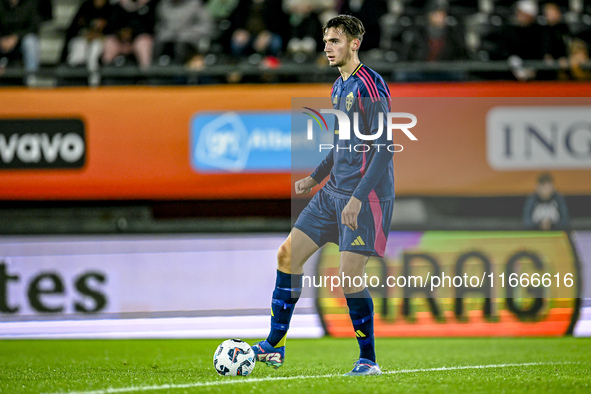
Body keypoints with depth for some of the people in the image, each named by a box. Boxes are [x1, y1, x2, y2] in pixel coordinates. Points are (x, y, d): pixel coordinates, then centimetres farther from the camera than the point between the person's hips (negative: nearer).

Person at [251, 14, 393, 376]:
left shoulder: (370, 85, -14)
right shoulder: (339, 88, 14)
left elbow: (384, 147, -20)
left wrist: (358, 197, -24)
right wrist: (316, 177, 22)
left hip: (366, 195, -9)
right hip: (333, 192, 9)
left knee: (350, 275, -11)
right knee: (288, 255, 5)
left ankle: (368, 360, 4)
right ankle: (274, 347, 12)